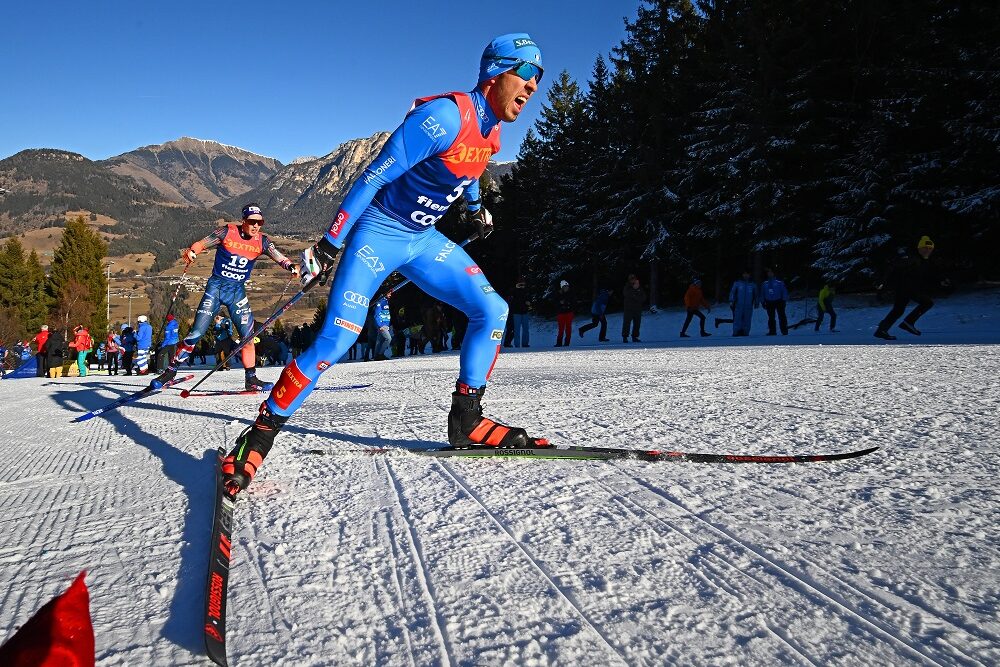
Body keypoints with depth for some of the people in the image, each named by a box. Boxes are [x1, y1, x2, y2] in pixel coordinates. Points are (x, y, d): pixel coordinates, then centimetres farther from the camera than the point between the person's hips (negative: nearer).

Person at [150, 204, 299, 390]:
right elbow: (201, 244, -4)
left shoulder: (262, 241, -3)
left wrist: (291, 266, -36)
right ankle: (171, 370, 11)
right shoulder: (228, 232, -9)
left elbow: (279, 257, -15)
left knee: (248, 334, -8)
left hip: (237, 291, 2)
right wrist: (191, 251, -26)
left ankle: (251, 379, 2)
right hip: (216, 286, -2)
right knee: (196, 333, -4)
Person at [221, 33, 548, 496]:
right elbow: (372, 177, -23)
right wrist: (329, 244, -22)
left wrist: (476, 206, 45)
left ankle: (466, 421, 7)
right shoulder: (444, 116, -24)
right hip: (379, 233, -8)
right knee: (335, 340, -16)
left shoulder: (490, 131, 3)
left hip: (423, 239, 8)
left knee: (492, 310, -3)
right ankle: (262, 432, 0)